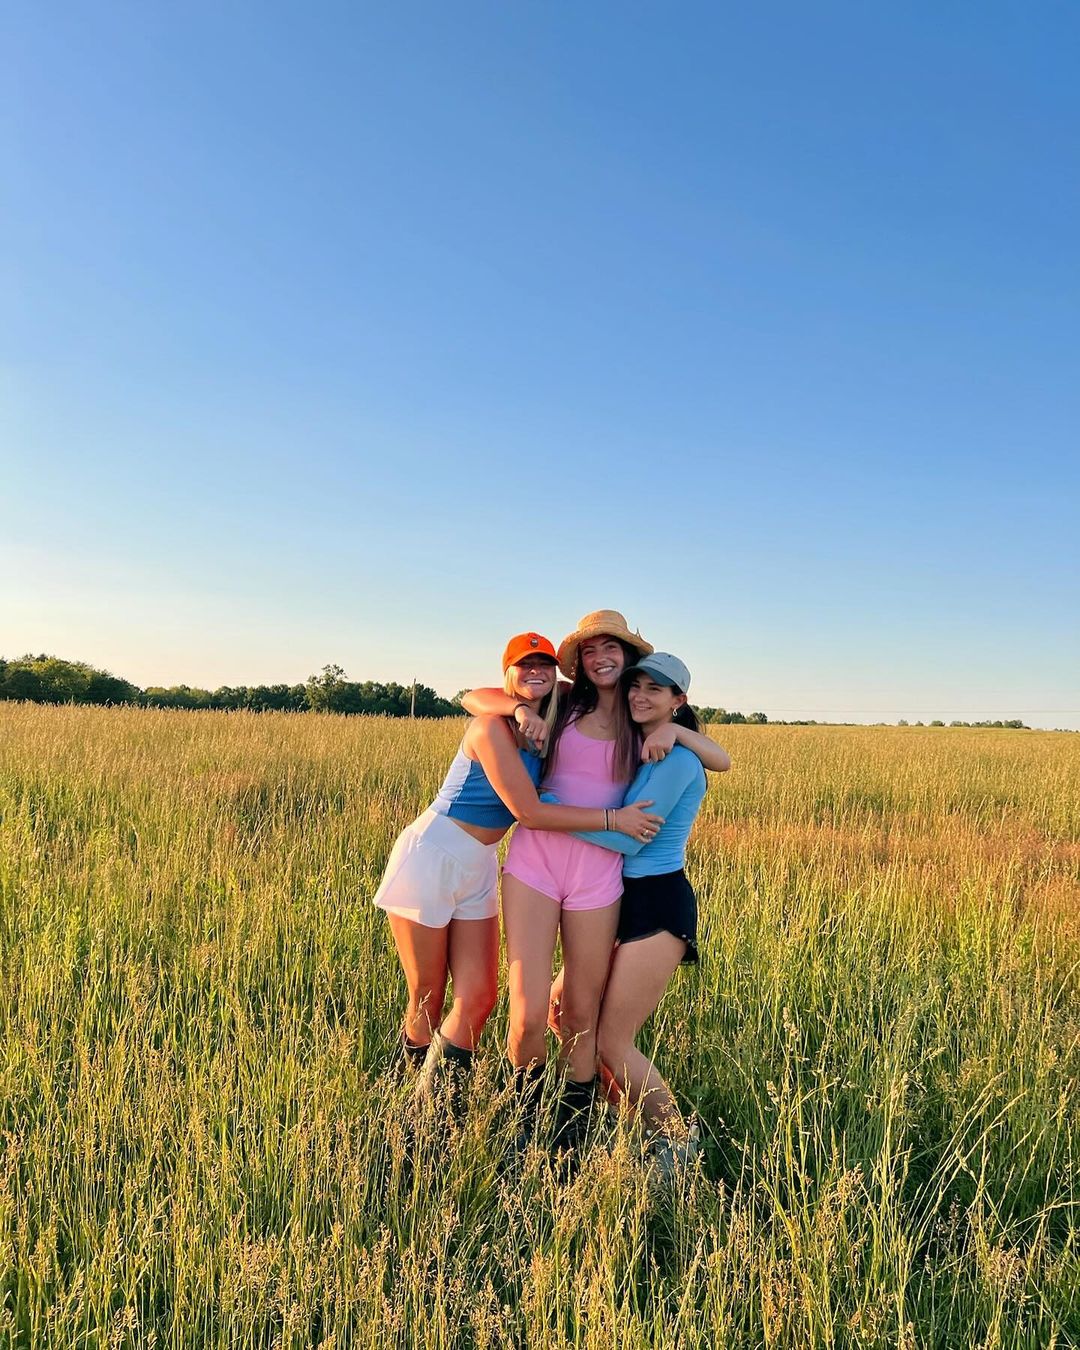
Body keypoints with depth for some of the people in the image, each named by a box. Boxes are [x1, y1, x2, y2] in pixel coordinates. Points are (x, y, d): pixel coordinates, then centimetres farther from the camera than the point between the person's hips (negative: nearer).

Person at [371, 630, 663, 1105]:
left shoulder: (549, 724, 3)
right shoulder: (494, 727, -19)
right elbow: (528, 812, -23)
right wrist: (614, 819, -21)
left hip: (478, 869, 7)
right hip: (430, 857, -7)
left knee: (479, 997, 1)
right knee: (428, 1000, 4)